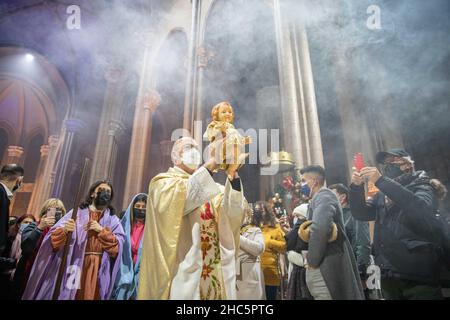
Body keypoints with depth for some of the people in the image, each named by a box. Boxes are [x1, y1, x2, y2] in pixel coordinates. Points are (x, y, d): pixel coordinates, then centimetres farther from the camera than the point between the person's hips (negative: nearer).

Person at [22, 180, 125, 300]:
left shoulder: (113, 221, 7)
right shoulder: (76, 213, 5)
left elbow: (117, 247, -6)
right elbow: (54, 240, -3)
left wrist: (102, 231, -19)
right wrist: (64, 230, -24)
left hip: (98, 272, 1)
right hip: (75, 266, 0)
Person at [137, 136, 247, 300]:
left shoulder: (209, 185, 15)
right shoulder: (163, 181, 1)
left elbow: (231, 209, -3)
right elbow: (177, 201, -23)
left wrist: (232, 173, -20)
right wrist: (212, 163, -31)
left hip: (213, 270, 5)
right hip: (183, 267, -5)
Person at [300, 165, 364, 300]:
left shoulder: (323, 196, -14)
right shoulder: (321, 197, 18)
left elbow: (320, 228, -33)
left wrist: (312, 260, -21)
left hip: (326, 267, -10)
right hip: (328, 265, 10)